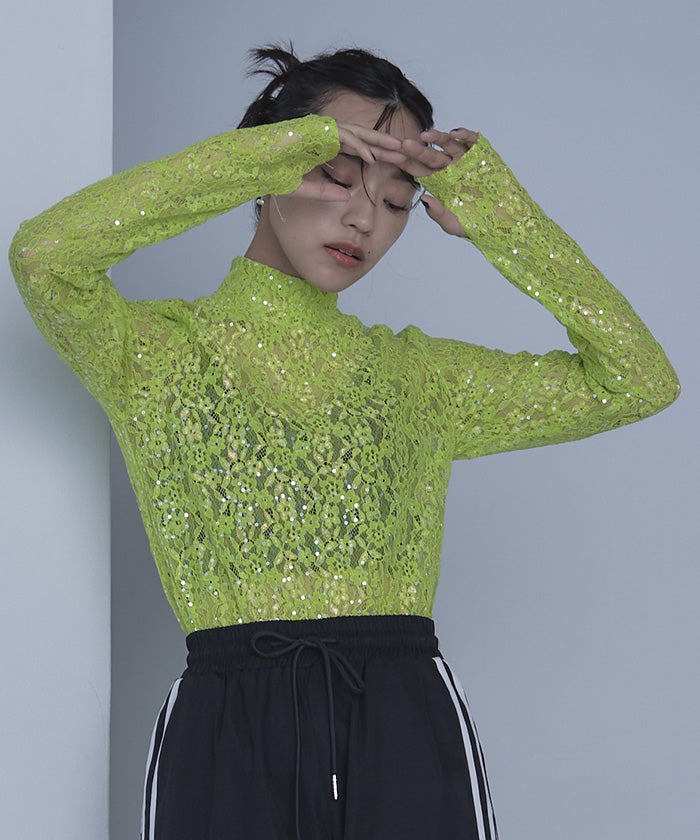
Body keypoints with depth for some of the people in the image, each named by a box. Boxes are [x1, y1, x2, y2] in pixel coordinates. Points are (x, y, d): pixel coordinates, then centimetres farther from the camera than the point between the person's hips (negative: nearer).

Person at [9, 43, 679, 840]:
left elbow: (638, 378, 10)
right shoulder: (156, 351, 7)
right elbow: (43, 254, -14)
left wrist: (498, 219, 5)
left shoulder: (418, 373, 17)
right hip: (228, 733, -2)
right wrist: (255, 160, -9)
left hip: (405, 723, 3)